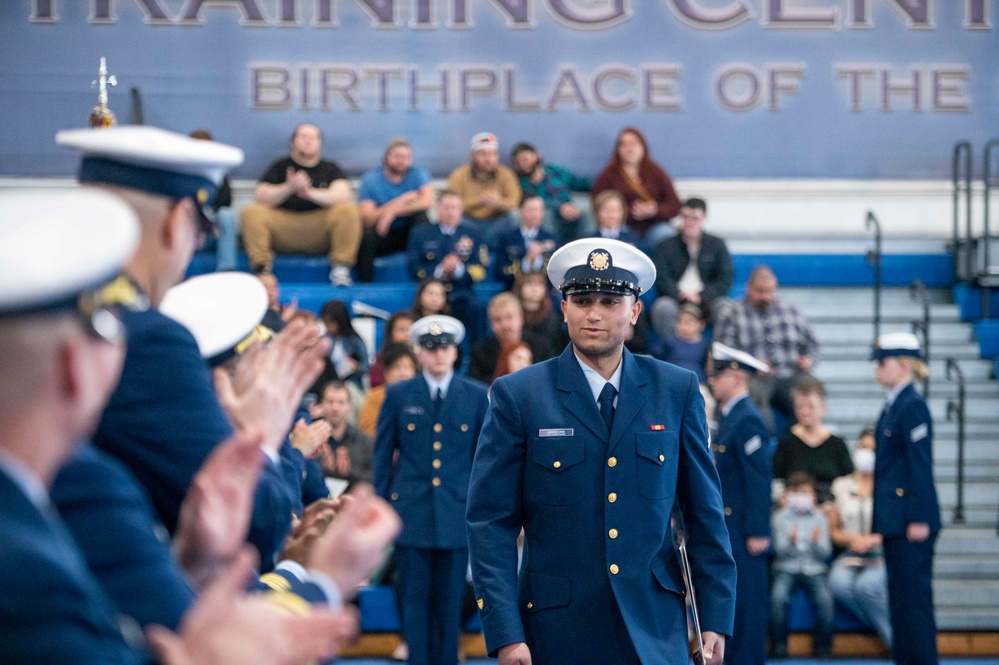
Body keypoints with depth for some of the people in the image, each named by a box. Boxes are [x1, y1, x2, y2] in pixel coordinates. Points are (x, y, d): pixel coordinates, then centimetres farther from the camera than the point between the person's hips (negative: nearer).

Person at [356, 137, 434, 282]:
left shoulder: (418, 174, -4)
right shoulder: (370, 179, -6)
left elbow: (427, 201, -25)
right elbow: (365, 219, -17)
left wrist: (392, 212, -30)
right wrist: (399, 202, -22)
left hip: (409, 233, 1)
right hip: (382, 237, -1)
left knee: (420, 214, -29)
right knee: (365, 236, -33)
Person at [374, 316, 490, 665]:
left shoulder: (477, 397, 6)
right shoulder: (398, 395, 5)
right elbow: (383, 456, 8)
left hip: (457, 515, 0)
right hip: (411, 514, 0)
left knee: (450, 602, 3)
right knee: (416, 600, 0)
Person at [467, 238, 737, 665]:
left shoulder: (677, 390, 5)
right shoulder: (517, 395, -1)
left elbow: (704, 514, 8)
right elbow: (491, 523, -3)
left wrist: (716, 620, 4)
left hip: (654, 630, 1)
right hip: (558, 627, -1)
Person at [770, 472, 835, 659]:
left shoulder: (819, 518, 9)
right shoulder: (780, 517, 5)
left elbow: (825, 554, 4)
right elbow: (780, 551, -3)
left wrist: (816, 542, -17)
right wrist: (791, 542, -23)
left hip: (814, 570, 1)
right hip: (787, 569, -1)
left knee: (825, 598, -28)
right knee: (778, 596, -31)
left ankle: (822, 645, -8)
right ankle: (779, 644, -14)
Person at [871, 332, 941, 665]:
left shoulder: (913, 406, -13)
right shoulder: (892, 406, 15)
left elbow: (921, 465, -17)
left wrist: (919, 519, -20)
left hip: (911, 519, -10)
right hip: (894, 518, 10)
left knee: (914, 593, -7)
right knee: (899, 595, 11)